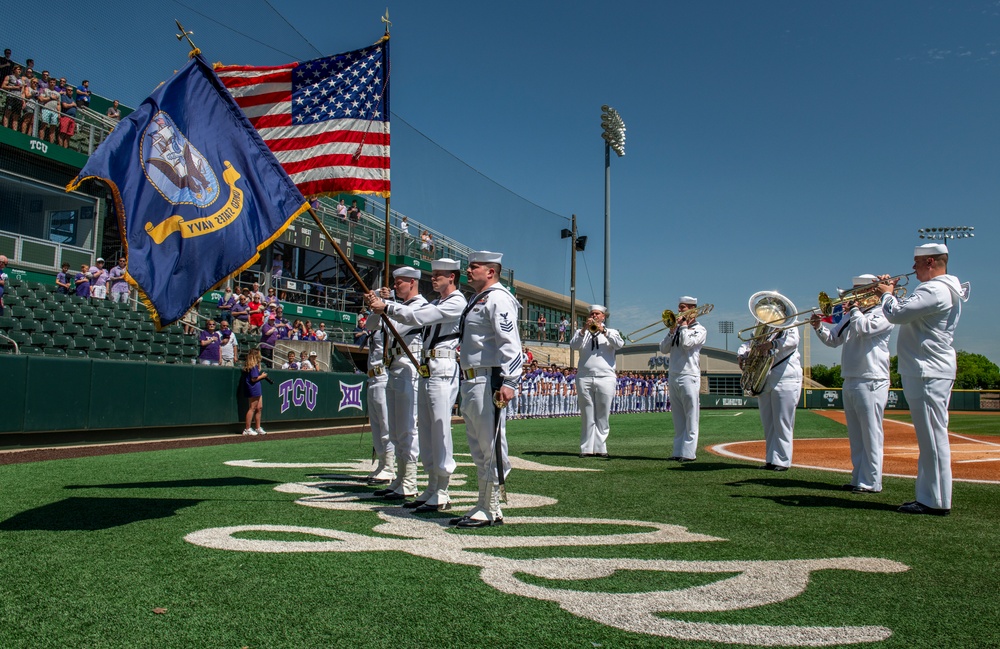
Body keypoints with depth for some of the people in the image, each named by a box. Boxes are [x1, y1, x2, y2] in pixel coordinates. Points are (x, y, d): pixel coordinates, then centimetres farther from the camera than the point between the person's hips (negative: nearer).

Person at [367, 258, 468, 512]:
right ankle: (432, 488, 18)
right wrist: (380, 303, -1)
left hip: (443, 370, -9)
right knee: (426, 431, 10)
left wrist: (386, 308, -13)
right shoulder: (435, 303, 24)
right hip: (427, 370, 9)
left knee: (440, 430, -8)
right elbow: (413, 314, 12)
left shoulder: (457, 303, -6)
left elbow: (420, 316, -16)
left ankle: (442, 494, -3)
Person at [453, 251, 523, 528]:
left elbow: (510, 343, -20)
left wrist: (508, 382, -26)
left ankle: (491, 510, 4)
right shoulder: (477, 300, 22)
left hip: (488, 383, -11)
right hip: (471, 382, 11)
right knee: (478, 447, 15)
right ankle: (484, 505, 25)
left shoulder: (498, 298, -10)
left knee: (491, 446, -4)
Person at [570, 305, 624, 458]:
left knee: (602, 416, 0)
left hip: (605, 378, -1)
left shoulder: (611, 332, 15)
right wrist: (584, 329, -11)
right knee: (587, 416, 1)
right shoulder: (582, 332, 17)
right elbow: (573, 345, -2)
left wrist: (604, 331, -11)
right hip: (584, 378, 1)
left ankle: (600, 448, 4)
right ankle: (587, 448, 3)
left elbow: (619, 344, -4)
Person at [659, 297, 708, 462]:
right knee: (678, 419, 9)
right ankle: (678, 452, 12)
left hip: (689, 376, -6)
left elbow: (688, 343, -18)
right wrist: (672, 331, -2)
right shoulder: (677, 328, 18)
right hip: (674, 377, 7)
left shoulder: (699, 329, 1)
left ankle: (689, 453, -5)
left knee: (691, 417, -5)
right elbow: (663, 349, 8)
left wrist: (684, 326, -4)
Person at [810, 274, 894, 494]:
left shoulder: (882, 314, -4)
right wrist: (819, 328, -1)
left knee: (871, 435, -5)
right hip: (849, 382, 8)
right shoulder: (850, 317, 19)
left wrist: (854, 308, -5)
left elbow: (863, 328, -21)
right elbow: (833, 340, 17)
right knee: (855, 436, 12)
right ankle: (858, 478, 19)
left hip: (870, 382, -8)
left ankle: (871, 482, -1)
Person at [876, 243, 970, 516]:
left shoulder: (935, 290, -16)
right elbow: (909, 313, 22)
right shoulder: (942, 289, 19)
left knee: (933, 437, -7)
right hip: (930, 370, 11)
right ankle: (930, 496, 21)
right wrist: (892, 294, 10)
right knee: (930, 438, 14)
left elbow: (897, 315, -22)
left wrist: (887, 294, -4)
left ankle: (936, 502, -2)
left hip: (928, 373, -11)